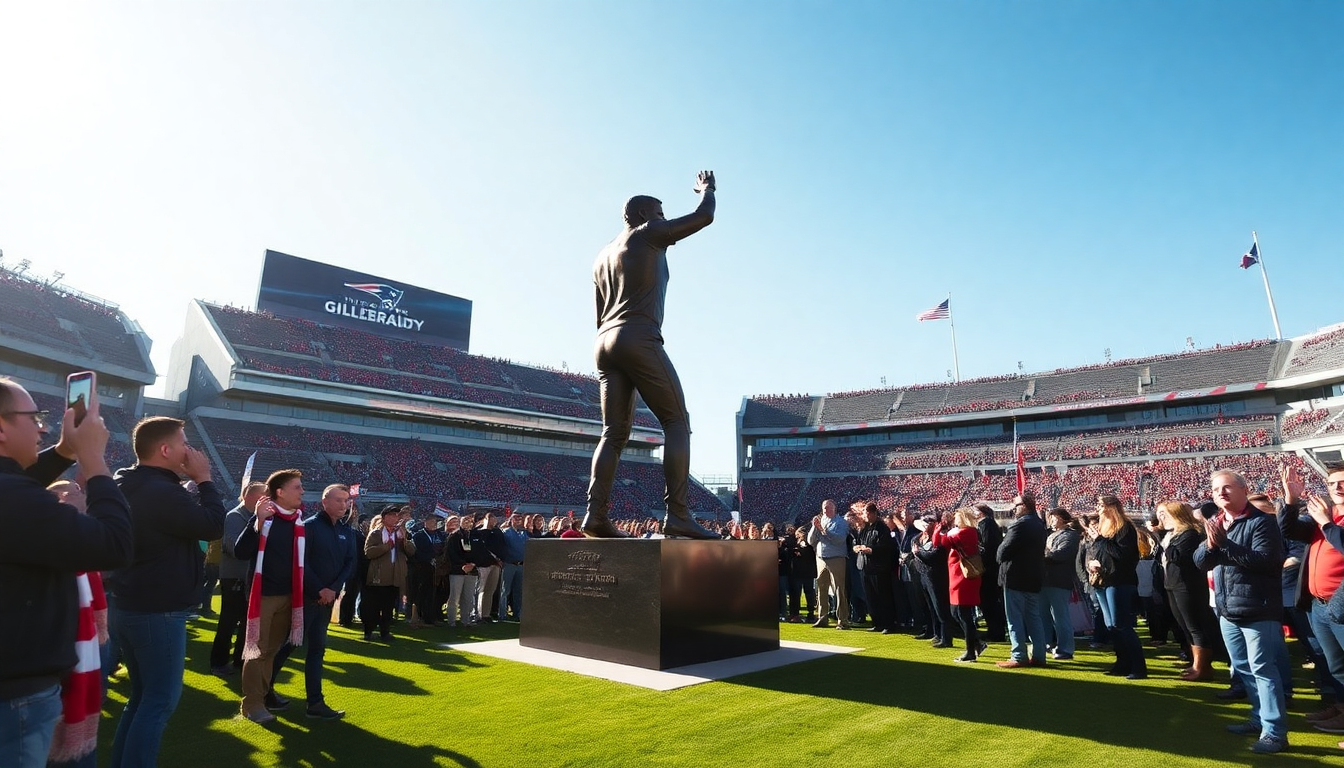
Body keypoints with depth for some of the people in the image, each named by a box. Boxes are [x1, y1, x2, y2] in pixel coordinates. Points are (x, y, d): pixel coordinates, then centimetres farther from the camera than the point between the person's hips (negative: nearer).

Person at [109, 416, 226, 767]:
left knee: (142, 696, 20)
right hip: (159, 613, -10)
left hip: (129, 608, 10)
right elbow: (213, 525, -19)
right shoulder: (162, 492, -23)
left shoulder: (128, 488, 8)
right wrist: (204, 479, -12)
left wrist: (194, 482, 6)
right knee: (160, 701, 1)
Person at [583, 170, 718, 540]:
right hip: (639, 338, -8)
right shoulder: (648, 234, 6)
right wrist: (707, 189, 26)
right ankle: (677, 514, -16)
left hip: (605, 342, 8)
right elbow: (704, 217, 6)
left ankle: (596, 514, -4)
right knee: (677, 421, -7)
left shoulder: (603, 255, 28)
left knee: (614, 433, 5)